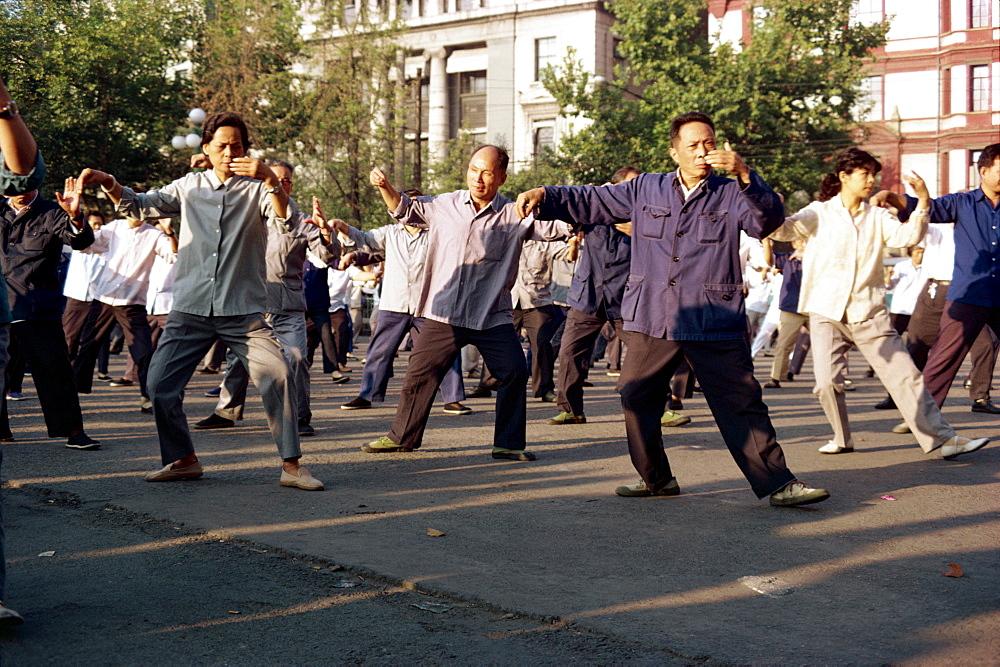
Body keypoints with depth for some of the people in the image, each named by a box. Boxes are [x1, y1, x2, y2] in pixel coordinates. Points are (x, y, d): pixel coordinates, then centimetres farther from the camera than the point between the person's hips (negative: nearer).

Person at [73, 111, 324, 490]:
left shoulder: (257, 189, 4)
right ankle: (183, 459, 18)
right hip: (190, 309, 3)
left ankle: (291, 465, -6)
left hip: (243, 310, -3)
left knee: (277, 376, -16)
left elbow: (286, 221, -13)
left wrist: (272, 181, -28)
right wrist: (108, 183, -7)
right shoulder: (189, 187, 11)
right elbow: (138, 206, 10)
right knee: (160, 383, -1)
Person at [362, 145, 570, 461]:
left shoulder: (516, 215, -4)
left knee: (515, 372, -9)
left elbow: (556, 225, -11)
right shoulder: (445, 205, 4)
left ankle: (509, 443, 7)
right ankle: (402, 436, 26)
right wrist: (385, 187, 3)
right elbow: (405, 210, 18)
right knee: (420, 375, 8)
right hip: (444, 313, 2)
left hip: (492, 316, -1)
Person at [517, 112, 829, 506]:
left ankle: (777, 484, 4)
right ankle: (657, 479, 26)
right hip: (651, 323, 3)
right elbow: (591, 202, 14)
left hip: (716, 325, -3)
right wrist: (544, 196, 2)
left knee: (741, 406, -3)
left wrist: (744, 175, -26)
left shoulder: (731, 194, 4)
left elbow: (768, 219, -13)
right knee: (637, 401, 9)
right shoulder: (645, 190, 10)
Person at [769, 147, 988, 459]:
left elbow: (907, 236, -4)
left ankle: (941, 439, 1)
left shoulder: (877, 217, 11)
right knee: (827, 383, -8)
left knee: (905, 375, -3)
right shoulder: (820, 213, 6)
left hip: (870, 314, 1)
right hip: (826, 313, -1)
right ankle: (842, 439, 16)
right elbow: (783, 228, -7)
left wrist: (923, 201, -16)